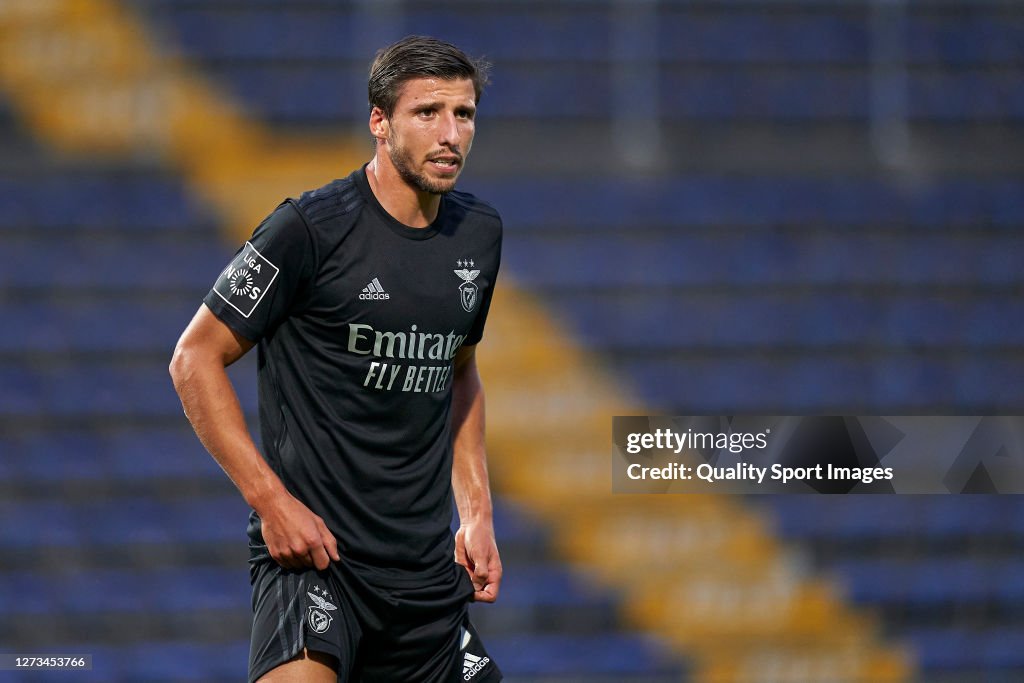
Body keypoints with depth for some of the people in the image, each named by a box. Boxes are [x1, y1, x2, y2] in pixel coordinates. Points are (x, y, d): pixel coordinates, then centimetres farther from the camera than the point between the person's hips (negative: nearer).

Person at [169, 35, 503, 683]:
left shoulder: (480, 233, 10)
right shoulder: (311, 229, -11)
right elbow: (195, 359, -7)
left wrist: (477, 513, 16)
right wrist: (271, 500, -13)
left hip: (427, 565, 7)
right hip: (312, 547, -7)